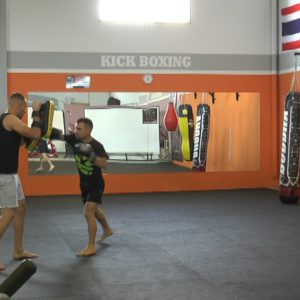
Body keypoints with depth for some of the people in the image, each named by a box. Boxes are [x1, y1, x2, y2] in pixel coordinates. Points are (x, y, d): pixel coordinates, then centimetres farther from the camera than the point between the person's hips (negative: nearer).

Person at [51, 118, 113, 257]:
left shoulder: (96, 146, -26)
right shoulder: (75, 139, -11)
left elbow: (104, 164, -35)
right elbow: (60, 135, -13)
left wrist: (90, 154, -46)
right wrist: (52, 132, -33)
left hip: (96, 184, -7)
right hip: (84, 183, 7)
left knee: (88, 212, -17)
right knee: (93, 209, 25)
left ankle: (91, 247, -10)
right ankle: (107, 230, 50)